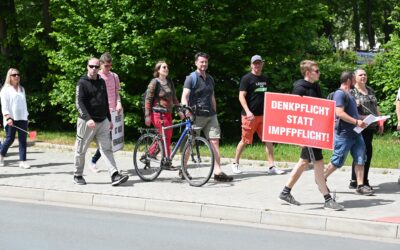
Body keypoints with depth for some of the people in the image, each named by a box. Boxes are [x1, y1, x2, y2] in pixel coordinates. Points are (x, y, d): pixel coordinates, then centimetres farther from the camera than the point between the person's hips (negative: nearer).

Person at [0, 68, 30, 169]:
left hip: (22, 118, 5)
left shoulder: (22, 89, 17)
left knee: (23, 140, -2)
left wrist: (26, 115, 12)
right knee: (10, 138, -1)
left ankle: (22, 161, -1)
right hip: (11, 119, -5)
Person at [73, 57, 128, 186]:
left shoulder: (102, 82, 13)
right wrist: (88, 119, -28)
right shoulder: (82, 83, -7)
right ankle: (78, 175, 19)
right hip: (87, 122, -5)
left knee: (107, 149, -3)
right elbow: (79, 103, -16)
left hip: (102, 121, 5)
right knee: (81, 150, 5)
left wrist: (109, 119, 21)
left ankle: (114, 175, -10)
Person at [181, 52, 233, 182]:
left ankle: (218, 171, -9)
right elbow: (184, 97, -15)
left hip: (210, 116, 5)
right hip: (196, 116, -5)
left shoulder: (210, 79, 17)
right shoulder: (191, 78, -4)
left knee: (215, 142, -5)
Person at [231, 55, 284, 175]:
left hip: (263, 115, 6)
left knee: (269, 139, -2)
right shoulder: (247, 78, -6)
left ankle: (271, 166, -1)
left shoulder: (265, 79, 14)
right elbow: (241, 96, -11)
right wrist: (248, 111, -22)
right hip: (250, 115, -6)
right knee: (245, 140, 2)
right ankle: (235, 164, 19)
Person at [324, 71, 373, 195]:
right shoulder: (340, 93, -13)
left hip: (355, 133, 9)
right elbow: (340, 113, -22)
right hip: (344, 134, -9)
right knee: (337, 162, -1)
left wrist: (361, 120, 16)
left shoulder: (349, 94, 19)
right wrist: (356, 122, -22)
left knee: (360, 160, 2)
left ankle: (360, 186, 3)